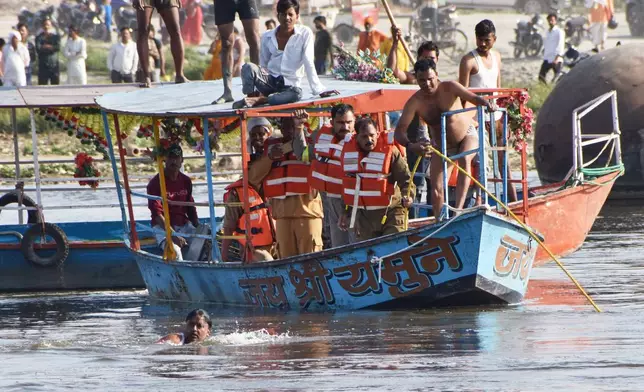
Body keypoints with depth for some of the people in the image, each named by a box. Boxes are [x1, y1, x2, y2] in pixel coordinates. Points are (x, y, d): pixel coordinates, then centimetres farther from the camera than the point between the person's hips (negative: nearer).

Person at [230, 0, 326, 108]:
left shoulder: (305, 33, -3)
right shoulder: (267, 37, 5)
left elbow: (308, 64, -5)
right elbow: (263, 65, 9)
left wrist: (318, 89, -11)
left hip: (290, 84, -2)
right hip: (269, 80, 2)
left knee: (296, 94, -41)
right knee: (248, 67, -29)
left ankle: (258, 100, -35)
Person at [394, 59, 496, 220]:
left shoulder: (449, 88, -23)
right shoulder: (415, 102, -22)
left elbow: (473, 97, -31)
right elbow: (400, 129, -27)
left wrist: (487, 104, -56)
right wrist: (410, 145, -49)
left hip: (467, 135, -2)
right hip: (442, 146, 2)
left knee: (464, 160, -34)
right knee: (436, 189, -4)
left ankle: (458, 208, -40)